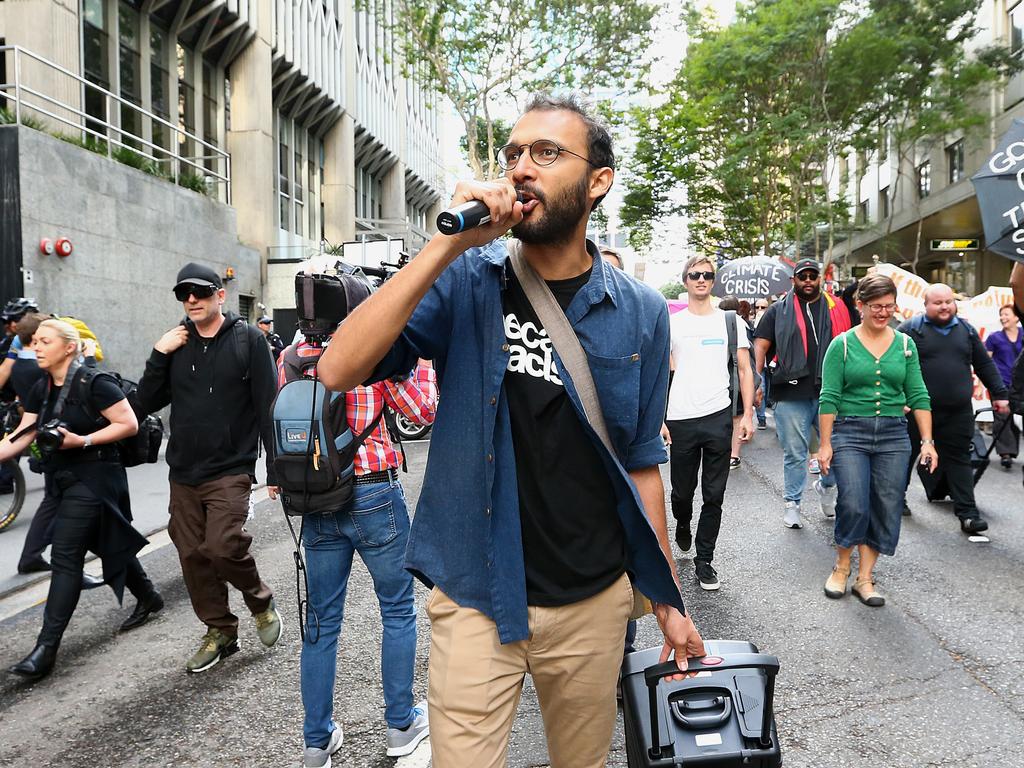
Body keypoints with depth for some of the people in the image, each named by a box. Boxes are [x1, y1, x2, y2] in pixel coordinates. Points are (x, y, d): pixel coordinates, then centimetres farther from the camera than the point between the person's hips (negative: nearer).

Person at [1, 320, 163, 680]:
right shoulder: (41, 389, 8)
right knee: (108, 544, 19)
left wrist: (82, 440, -23)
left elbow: (129, 424, -17)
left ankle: (47, 647, -5)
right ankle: (148, 596, 38)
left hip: (94, 478, -8)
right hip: (66, 479, 8)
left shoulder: (93, 383, -16)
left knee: (65, 556, -9)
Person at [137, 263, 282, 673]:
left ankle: (261, 602, 13)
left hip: (230, 469, -5)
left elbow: (268, 406, -7)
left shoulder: (248, 339, -4)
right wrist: (159, 356, -7)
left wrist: (276, 468, -10)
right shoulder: (177, 343, 9)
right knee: (193, 555, 8)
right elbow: (148, 402, 8)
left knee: (223, 546, -16)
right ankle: (219, 630, 26)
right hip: (183, 473, 5)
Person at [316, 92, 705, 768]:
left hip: (594, 602, 3)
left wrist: (668, 602, 7)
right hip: (475, 597, -2)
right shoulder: (466, 281, -8)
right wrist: (448, 245, -26)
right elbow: (340, 370, -20)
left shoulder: (640, 313, -3)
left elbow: (641, 463, 4)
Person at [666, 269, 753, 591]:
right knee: (682, 491, 11)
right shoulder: (671, 323, 5)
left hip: (719, 418, 0)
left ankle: (704, 561, 16)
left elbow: (744, 370, 9)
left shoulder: (731, 322, 8)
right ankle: (683, 525, 44)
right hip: (680, 419, 0)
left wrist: (747, 415, 0)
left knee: (714, 496, 4)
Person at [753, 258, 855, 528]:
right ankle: (792, 503, 20)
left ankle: (826, 486, 35)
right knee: (795, 453, 6)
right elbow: (760, 346, 2)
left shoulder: (837, 308, 12)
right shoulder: (778, 311, 6)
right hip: (791, 394, -2)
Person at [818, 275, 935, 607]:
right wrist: (825, 443, -7)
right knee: (853, 505, -12)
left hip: (893, 435, 4)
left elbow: (918, 396, 8)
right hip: (850, 433, -3)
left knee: (887, 509, 4)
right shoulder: (842, 345, -1)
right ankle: (841, 567, 14)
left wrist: (927, 440, 1)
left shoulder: (905, 344, 8)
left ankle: (864, 578, 17)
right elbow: (829, 398, -3)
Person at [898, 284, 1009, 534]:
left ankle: (968, 513, 6)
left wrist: (1000, 394, 16)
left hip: (958, 412, 3)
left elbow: (985, 365, 18)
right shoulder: (910, 329, -4)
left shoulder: (966, 330, 11)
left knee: (959, 459, 4)